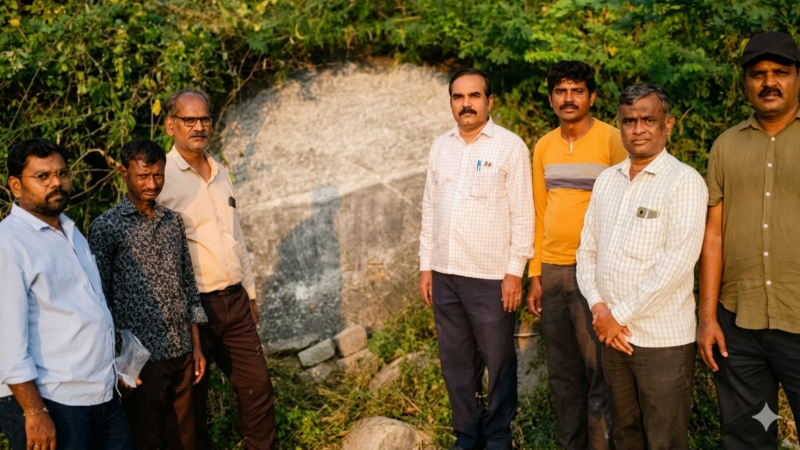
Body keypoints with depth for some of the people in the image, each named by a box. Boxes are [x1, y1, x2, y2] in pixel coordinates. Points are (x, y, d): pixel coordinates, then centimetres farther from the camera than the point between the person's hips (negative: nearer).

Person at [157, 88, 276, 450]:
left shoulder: (220, 173, 11)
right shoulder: (162, 177, -12)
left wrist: (250, 292, 18)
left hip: (234, 300, 7)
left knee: (257, 383, 13)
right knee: (193, 397, 9)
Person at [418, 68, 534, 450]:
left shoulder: (510, 146, -5)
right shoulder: (440, 146, 10)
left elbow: (522, 214, -7)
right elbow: (430, 208, 13)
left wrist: (515, 271, -11)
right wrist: (425, 265, 10)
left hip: (490, 276, -5)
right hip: (444, 274, 5)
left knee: (499, 362, 7)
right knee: (455, 361, 14)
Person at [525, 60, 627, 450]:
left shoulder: (612, 140, -6)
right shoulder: (543, 147, 10)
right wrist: (535, 275, 10)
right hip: (552, 270, 5)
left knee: (599, 370, 2)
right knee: (561, 373, 13)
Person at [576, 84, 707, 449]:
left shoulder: (684, 181, -10)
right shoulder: (606, 180, 9)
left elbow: (676, 264, -19)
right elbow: (587, 248, 10)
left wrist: (621, 315, -15)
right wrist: (598, 306, -5)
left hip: (664, 339, -5)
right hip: (612, 333, 5)